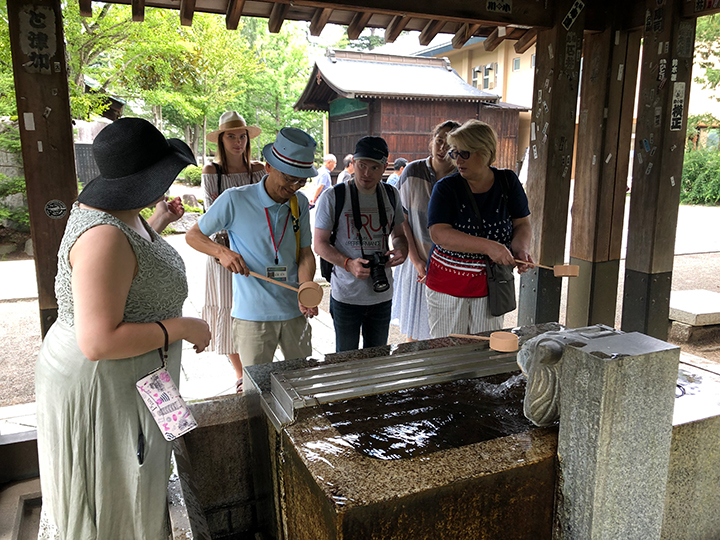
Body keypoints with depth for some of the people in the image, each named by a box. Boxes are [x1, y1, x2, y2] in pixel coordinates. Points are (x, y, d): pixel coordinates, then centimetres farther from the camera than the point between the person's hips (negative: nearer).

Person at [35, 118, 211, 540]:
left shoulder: (118, 212, 2)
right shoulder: (104, 236, -30)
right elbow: (98, 342, -32)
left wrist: (156, 226, 14)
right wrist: (182, 328, -24)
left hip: (127, 379, 10)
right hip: (100, 387, -10)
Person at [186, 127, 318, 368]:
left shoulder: (300, 203, 2)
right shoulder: (234, 200, -11)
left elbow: (305, 253, 4)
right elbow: (193, 235, 0)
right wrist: (222, 251, -20)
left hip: (294, 313, 4)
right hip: (253, 316, -4)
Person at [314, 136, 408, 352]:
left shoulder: (391, 195, 4)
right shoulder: (333, 197, -9)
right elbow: (320, 245, -7)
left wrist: (402, 249, -9)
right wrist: (349, 264, -24)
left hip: (382, 294, 4)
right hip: (346, 296, -3)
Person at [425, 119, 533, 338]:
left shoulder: (508, 182, -1)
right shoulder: (446, 188, -10)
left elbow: (521, 223, 7)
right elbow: (439, 233, -22)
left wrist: (521, 249, -15)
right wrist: (488, 246, -30)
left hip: (491, 285, 2)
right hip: (447, 284, -2)